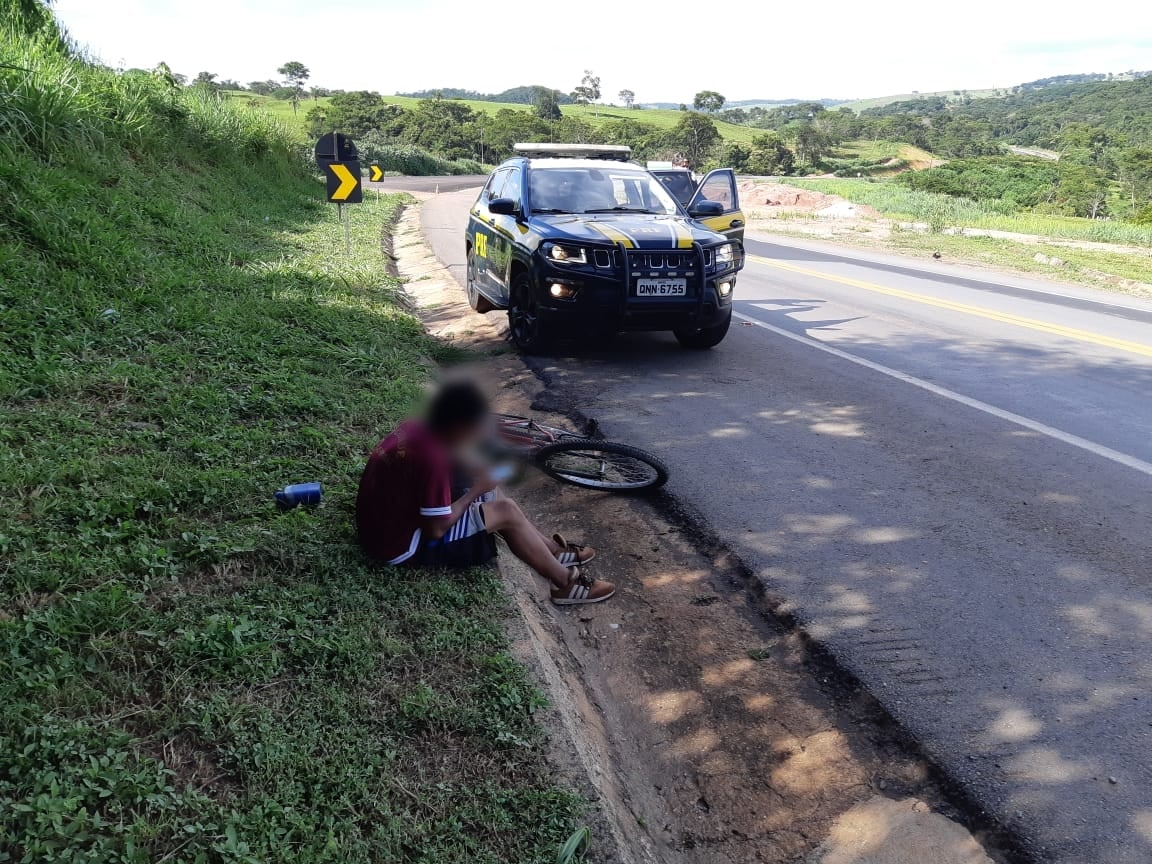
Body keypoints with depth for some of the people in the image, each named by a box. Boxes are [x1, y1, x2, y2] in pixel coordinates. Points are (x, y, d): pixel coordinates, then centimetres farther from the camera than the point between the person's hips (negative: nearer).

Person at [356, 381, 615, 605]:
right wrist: (475, 490, -12)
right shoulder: (431, 458, -30)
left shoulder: (419, 428, -4)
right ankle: (567, 583, 2)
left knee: (491, 494, 12)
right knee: (506, 511, -11)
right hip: (401, 546, -9)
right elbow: (436, 530, -24)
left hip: (393, 520, 9)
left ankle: (553, 550, 21)